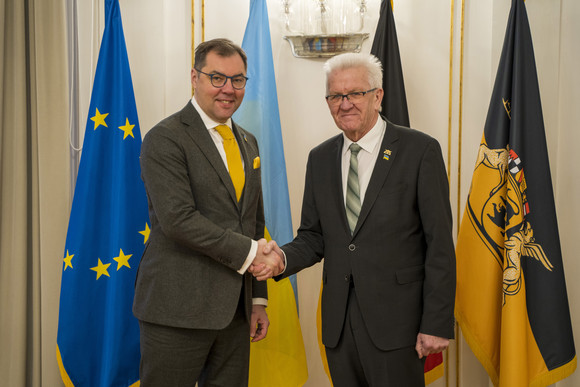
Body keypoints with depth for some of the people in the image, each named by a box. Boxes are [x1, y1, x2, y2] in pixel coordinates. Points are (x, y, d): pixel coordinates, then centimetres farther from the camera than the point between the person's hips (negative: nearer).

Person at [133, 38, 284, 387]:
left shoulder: (248, 143, 14)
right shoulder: (165, 139, -9)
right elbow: (177, 220, -19)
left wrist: (259, 298, 14)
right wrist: (248, 252, -16)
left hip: (234, 310, 7)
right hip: (178, 309, -6)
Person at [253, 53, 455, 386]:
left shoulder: (420, 150, -6)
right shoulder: (320, 158, 10)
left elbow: (440, 244, -8)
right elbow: (314, 237, 12)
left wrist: (437, 324, -11)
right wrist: (283, 257, -10)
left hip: (395, 321, -4)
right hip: (338, 322, 5)